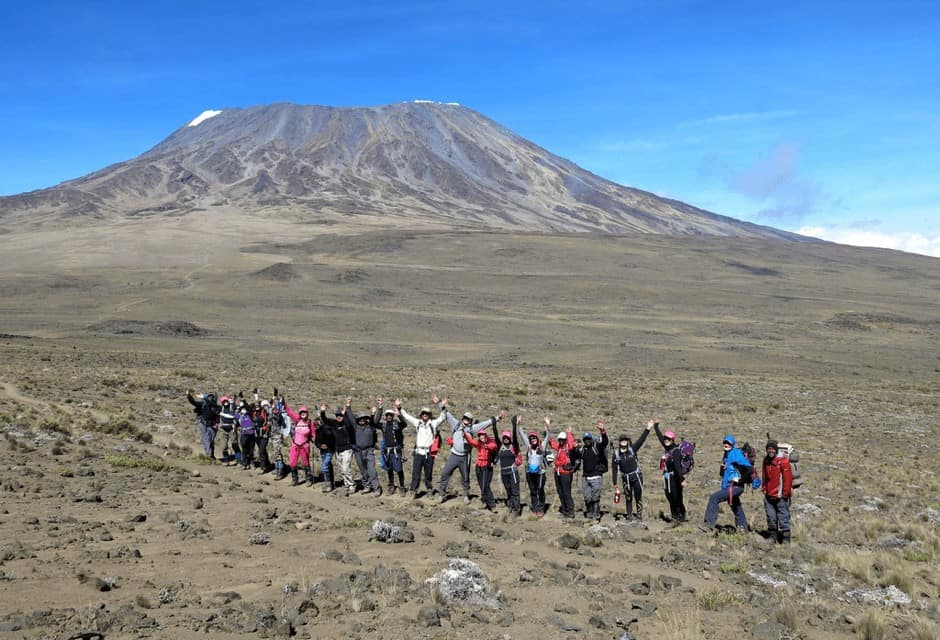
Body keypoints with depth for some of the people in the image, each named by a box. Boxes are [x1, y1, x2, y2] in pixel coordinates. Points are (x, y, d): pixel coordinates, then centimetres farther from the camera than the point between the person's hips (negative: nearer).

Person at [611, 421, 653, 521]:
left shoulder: (632, 449, -5)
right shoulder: (616, 454, -2)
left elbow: (641, 440, -13)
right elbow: (614, 469, 1)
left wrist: (647, 430, -24)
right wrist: (615, 482, 0)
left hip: (637, 476, -1)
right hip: (626, 478, 1)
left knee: (638, 496, 3)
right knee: (628, 497, 6)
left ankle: (639, 513, 14)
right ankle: (629, 514, 16)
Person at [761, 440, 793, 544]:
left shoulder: (783, 461, -11)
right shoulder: (766, 461, 11)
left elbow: (788, 478, -12)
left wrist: (785, 493, -12)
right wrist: (763, 489, 14)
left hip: (780, 496, -6)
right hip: (769, 495, 6)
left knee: (783, 517, -1)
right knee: (771, 517, 11)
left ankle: (785, 538, 8)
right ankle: (772, 536, 21)